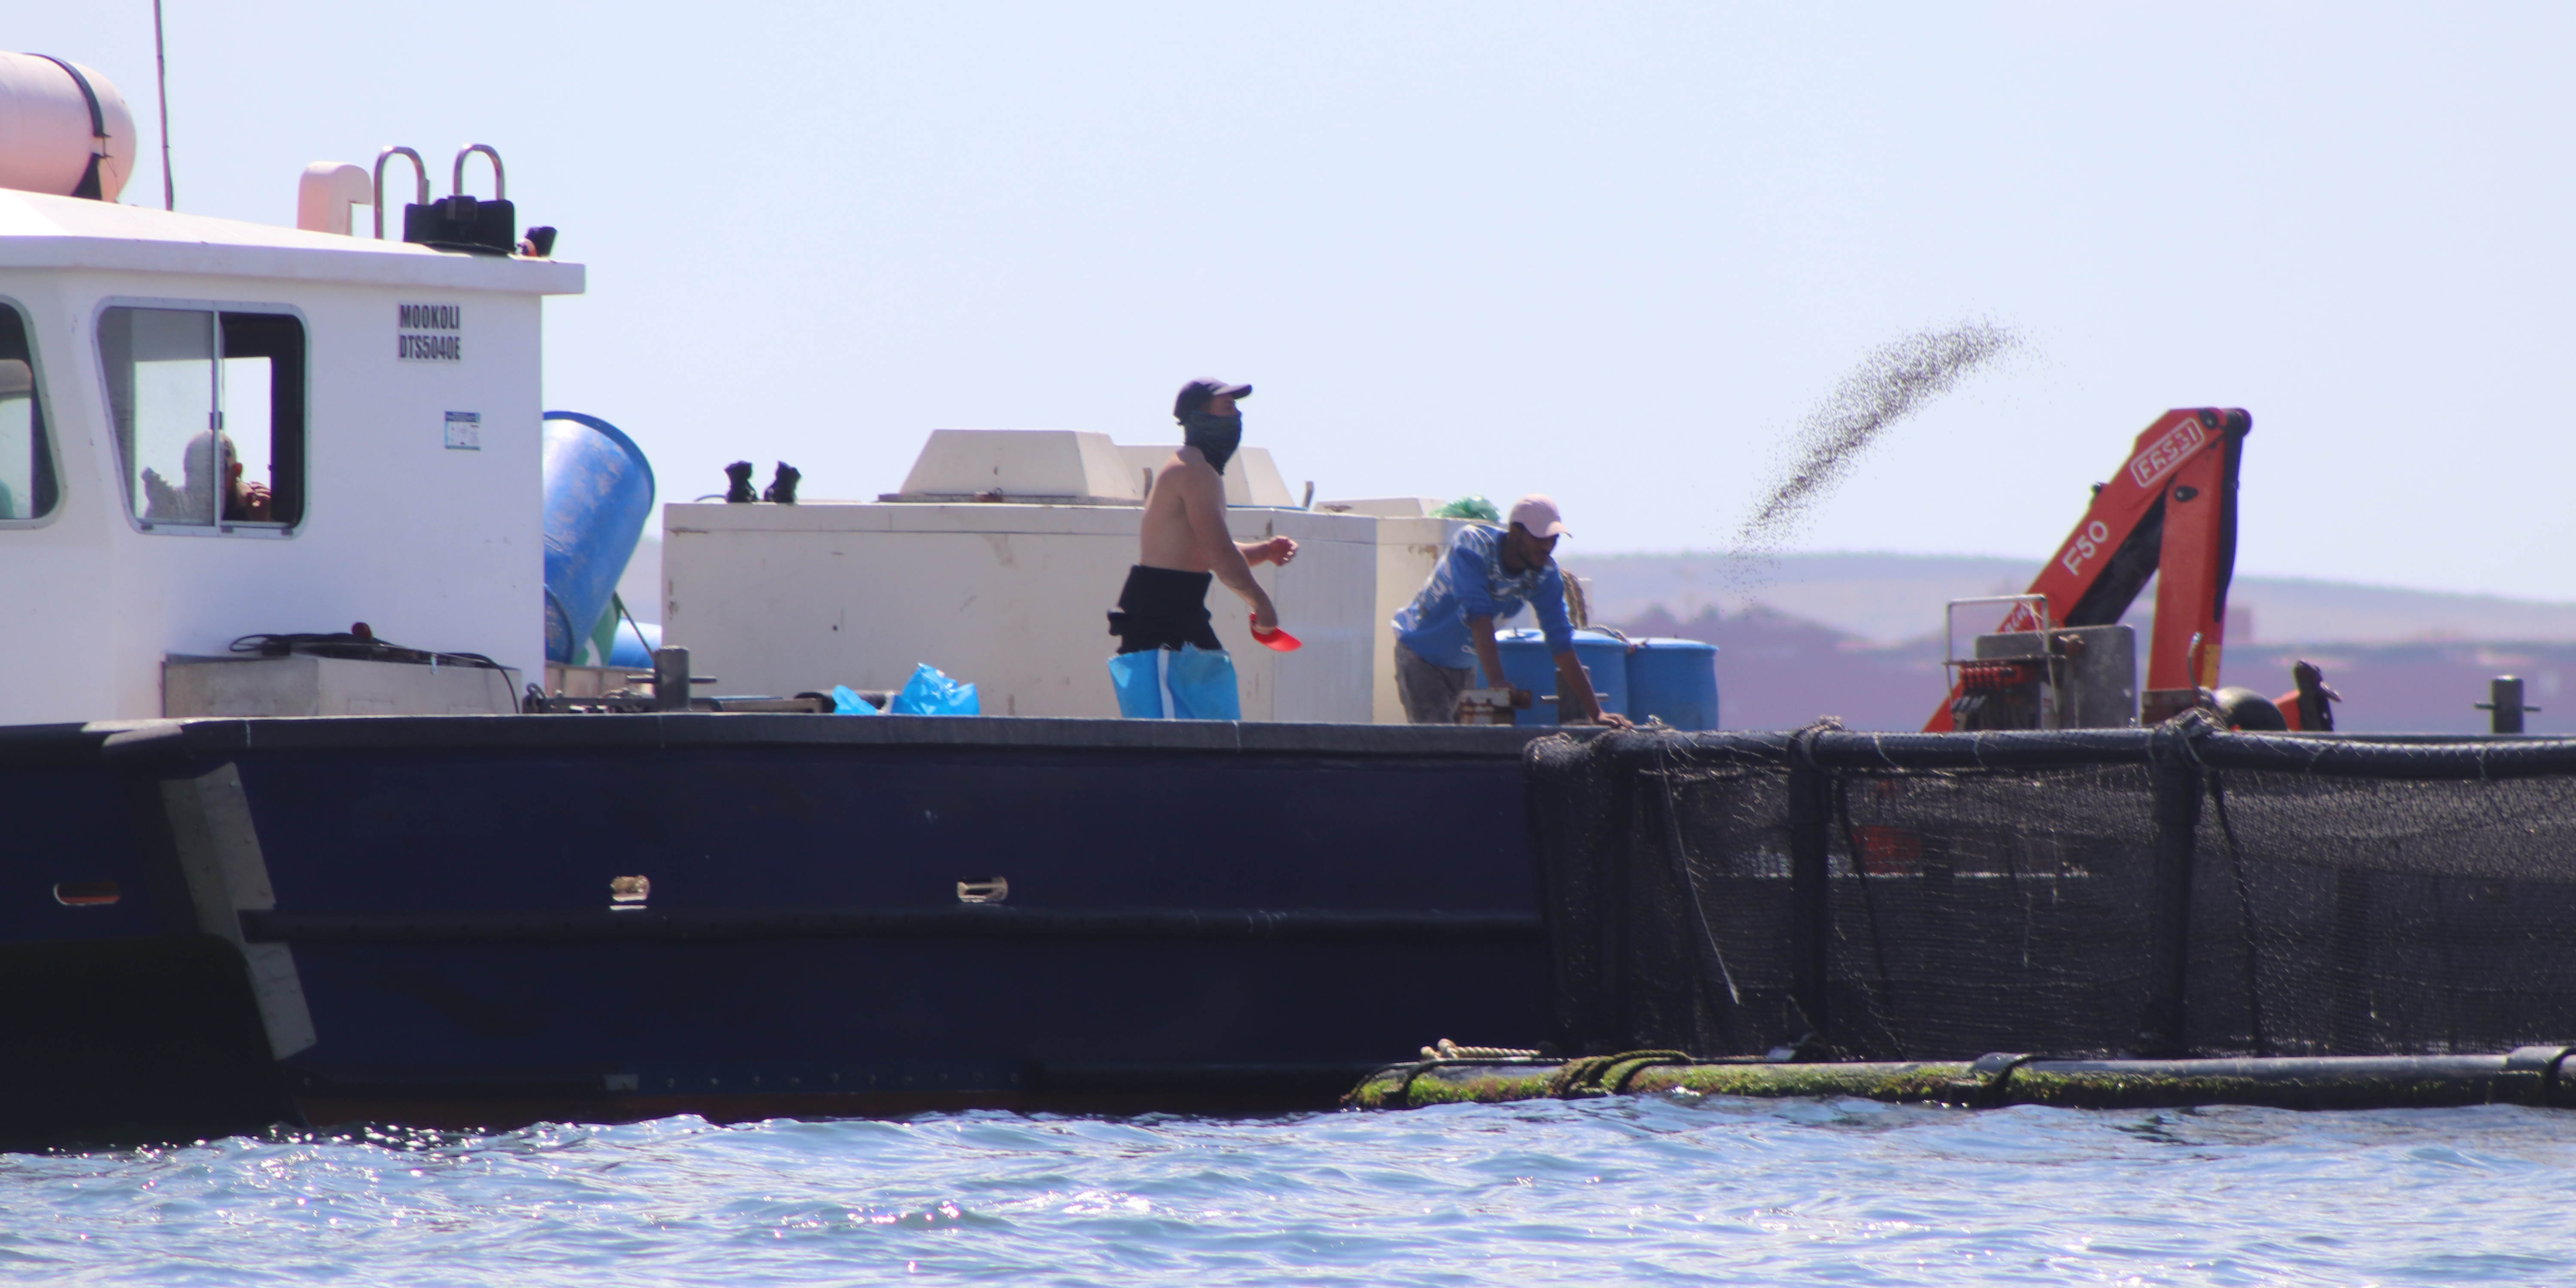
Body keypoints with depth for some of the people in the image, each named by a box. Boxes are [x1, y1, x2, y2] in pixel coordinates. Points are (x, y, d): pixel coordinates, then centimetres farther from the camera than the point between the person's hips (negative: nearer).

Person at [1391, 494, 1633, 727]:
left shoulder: (1546, 574, -13)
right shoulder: (1473, 546, -28)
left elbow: (1561, 643, -12)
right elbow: (1477, 613, -39)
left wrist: (1596, 713, -18)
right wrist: (1497, 681, -49)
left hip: (1464, 665, 6)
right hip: (1420, 655, -6)